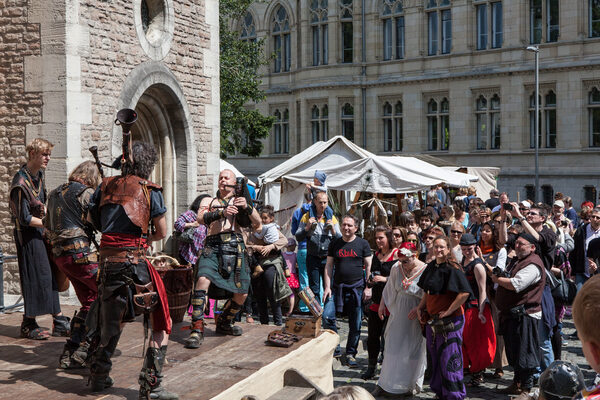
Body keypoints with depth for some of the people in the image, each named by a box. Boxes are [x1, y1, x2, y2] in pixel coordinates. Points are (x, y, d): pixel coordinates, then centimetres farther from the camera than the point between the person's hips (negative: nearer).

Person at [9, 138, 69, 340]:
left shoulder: (39, 175, 9)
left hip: (41, 231, 9)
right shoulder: (21, 182, -19)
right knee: (35, 276, -6)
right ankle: (28, 324, 7)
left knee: (51, 275, 8)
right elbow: (25, 218, -19)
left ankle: (59, 322, 13)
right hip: (27, 234, -9)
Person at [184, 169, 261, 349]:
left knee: (241, 294, 1)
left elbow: (258, 224, 10)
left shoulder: (241, 200, 22)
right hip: (213, 247, -2)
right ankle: (197, 330, -23)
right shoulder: (208, 201, 21)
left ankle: (224, 323, 27)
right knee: (203, 280, -26)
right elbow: (201, 218, -1)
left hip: (235, 248, 2)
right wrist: (222, 213, -18)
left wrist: (248, 207, -8)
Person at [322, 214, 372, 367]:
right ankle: (335, 347, 4)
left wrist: (368, 288, -4)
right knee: (327, 317, -13)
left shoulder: (362, 244, 3)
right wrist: (327, 287, -1)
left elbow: (368, 266, 3)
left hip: (357, 288, -1)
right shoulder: (335, 244, 8)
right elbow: (329, 266, 8)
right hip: (337, 287, 1)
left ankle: (350, 354, 19)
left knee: (355, 324, 4)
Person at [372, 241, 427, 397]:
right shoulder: (396, 268, -1)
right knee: (392, 347, 7)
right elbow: (389, 288, 12)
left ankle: (412, 385, 22)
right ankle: (385, 384, 15)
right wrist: (382, 305, 13)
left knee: (414, 348, 6)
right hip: (398, 313, 4)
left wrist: (419, 309, -22)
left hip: (417, 315, -4)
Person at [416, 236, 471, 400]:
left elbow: (464, 293, -24)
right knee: (435, 356, 14)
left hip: (450, 320, -8)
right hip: (432, 320, 8)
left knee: (449, 359, -3)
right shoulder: (431, 267, 9)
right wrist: (420, 307, 7)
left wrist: (449, 311, -18)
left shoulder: (452, 268, -14)